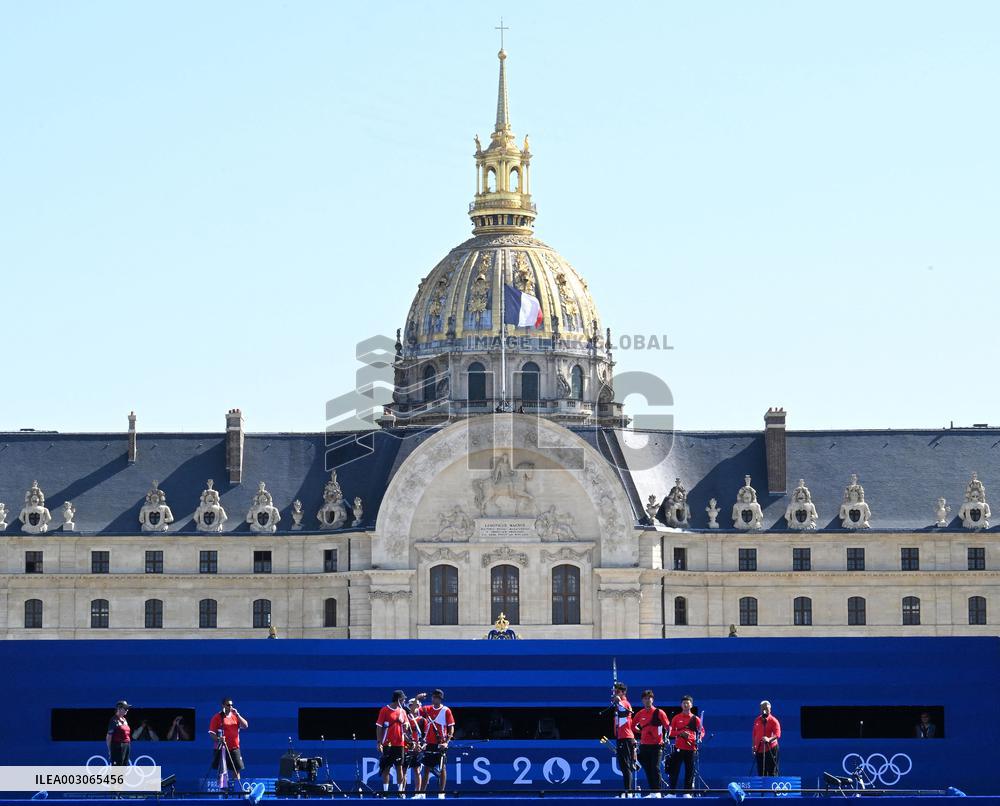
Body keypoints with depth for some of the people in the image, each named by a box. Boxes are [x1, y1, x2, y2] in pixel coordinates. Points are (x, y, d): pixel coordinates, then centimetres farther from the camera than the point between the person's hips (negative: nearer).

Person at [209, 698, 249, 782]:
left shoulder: (235, 716, 11)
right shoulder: (217, 717, -2)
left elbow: (245, 726, 1)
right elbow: (212, 732, -5)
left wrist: (237, 715, -7)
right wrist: (218, 739, -24)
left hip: (234, 748, 4)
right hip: (221, 748, -4)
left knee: (237, 769, 2)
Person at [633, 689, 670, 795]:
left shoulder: (659, 713, -3)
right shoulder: (640, 714, 8)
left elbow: (668, 727, -1)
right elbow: (633, 726, 22)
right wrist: (641, 731, 11)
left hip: (656, 745, -4)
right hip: (644, 745, 4)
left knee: (655, 769, -10)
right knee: (647, 770, 5)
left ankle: (657, 792, -8)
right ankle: (652, 791, 10)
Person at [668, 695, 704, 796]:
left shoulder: (695, 719, 8)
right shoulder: (676, 718, 9)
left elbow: (702, 731, 9)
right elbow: (671, 732, 7)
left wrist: (699, 737, -12)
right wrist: (680, 733, -12)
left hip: (691, 748, 0)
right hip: (679, 748, 0)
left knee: (689, 771, -1)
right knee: (674, 770, -4)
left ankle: (687, 792, 3)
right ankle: (672, 791, -1)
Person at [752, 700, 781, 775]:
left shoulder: (773, 720, -5)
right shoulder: (757, 720, 13)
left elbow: (777, 735, -15)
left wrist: (769, 739, -32)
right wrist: (754, 747, 14)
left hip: (770, 749, -6)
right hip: (759, 749, 6)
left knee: (772, 772, -8)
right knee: (761, 772, 7)